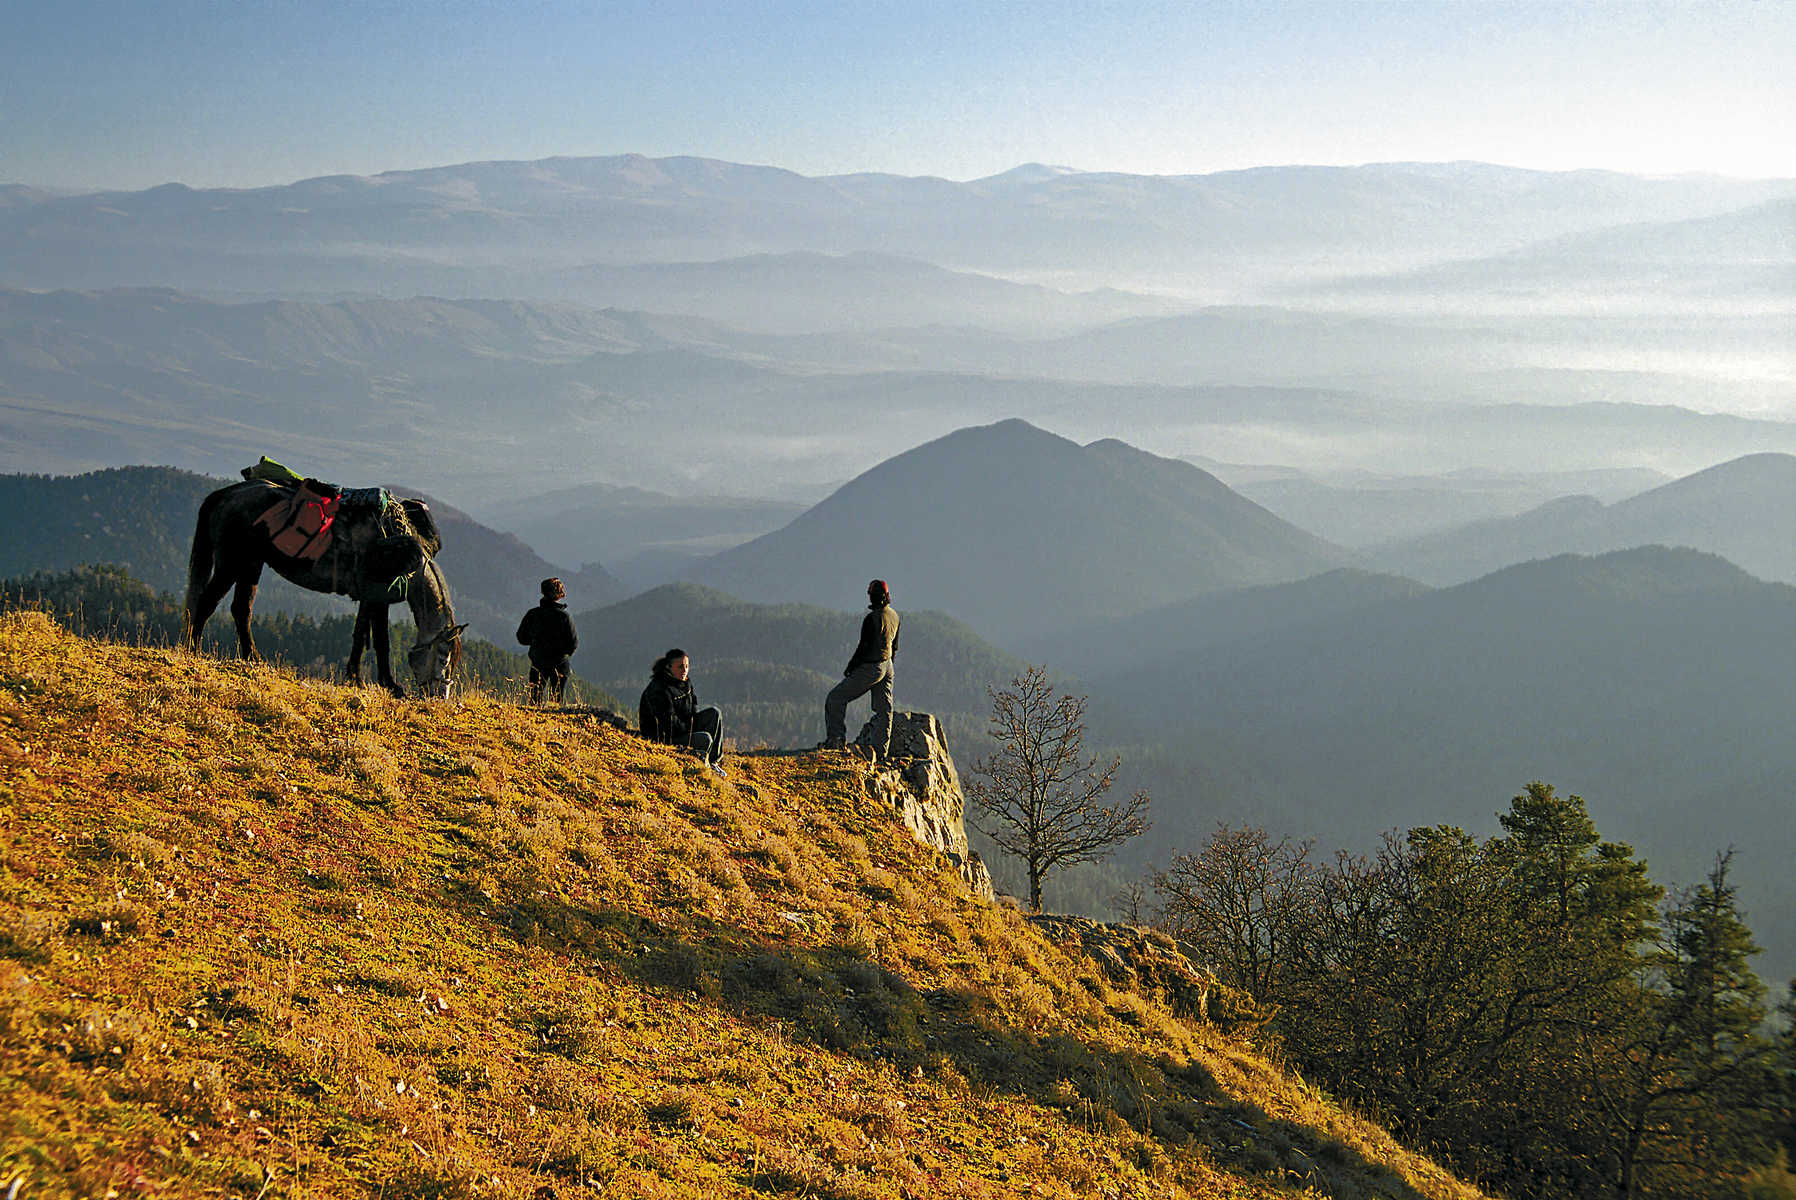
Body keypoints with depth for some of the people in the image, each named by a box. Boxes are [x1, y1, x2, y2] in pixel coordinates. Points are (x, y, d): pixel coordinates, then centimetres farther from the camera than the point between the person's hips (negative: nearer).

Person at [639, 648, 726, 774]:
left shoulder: (685, 682, 5)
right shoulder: (659, 689, -24)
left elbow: (694, 710, 16)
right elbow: (669, 722, -25)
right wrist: (690, 728, -14)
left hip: (683, 728, 9)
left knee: (715, 712, -2)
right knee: (704, 739, -27)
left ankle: (714, 760, 2)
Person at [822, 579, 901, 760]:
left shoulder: (871, 619, -21)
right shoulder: (894, 616, 6)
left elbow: (864, 647, -19)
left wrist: (850, 667, -7)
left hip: (870, 668, -8)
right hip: (887, 667, 8)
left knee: (835, 699, 2)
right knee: (884, 709, 11)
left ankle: (837, 739, 0)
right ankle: (880, 752, 12)